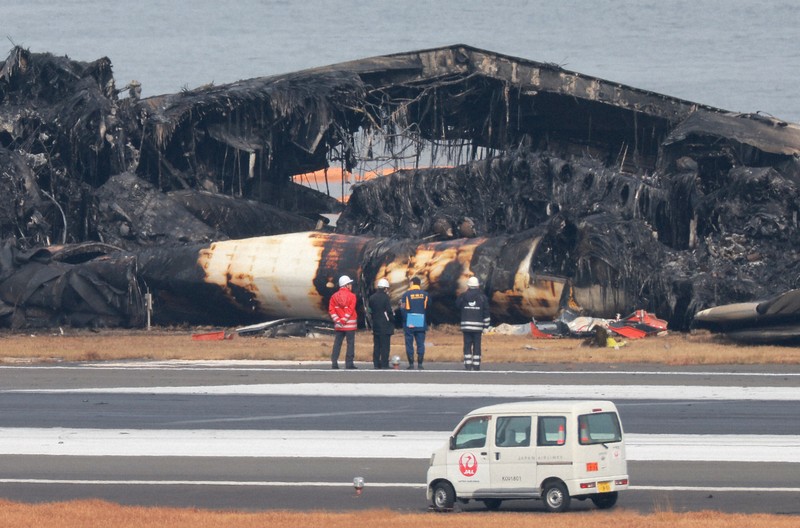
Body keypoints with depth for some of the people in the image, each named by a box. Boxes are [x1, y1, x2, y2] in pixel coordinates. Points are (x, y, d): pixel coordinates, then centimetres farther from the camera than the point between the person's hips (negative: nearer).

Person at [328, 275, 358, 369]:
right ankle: (349, 363, -2)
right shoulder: (351, 296, -6)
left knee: (337, 344, 7)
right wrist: (344, 320, -11)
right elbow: (350, 310, -13)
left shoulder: (334, 296, 6)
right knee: (350, 344, 1)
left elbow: (331, 310, -2)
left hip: (339, 325, 4)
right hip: (350, 324, -4)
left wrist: (338, 320, -6)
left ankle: (334, 363, 4)